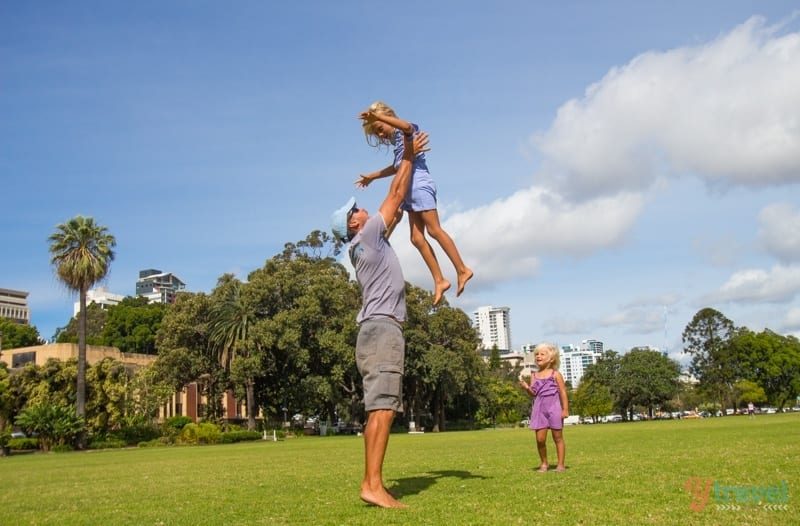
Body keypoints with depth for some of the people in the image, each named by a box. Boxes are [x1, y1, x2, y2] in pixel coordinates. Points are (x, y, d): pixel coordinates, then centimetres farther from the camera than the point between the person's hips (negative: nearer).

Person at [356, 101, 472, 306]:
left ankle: (462, 270, -11)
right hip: (410, 191, 9)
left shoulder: (407, 132, -1)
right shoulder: (398, 141, 23)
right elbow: (397, 167, 38)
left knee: (434, 230, -14)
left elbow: (407, 126, -28)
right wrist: (372, 176, 47)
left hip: (420, 185, -9)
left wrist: (377, 116, -33)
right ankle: (439, 280, -3)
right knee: (417, 238, -1)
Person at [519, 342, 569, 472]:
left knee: (558, 437, 4)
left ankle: (561, 464, 12)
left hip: (554, 408, -3)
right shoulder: (534, 376, 9)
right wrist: (526, 388, -21)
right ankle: (544, 463, 16)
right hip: (539, 409, 3)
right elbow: (534, 393, 0)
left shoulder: (555, 374, -1)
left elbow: (563, 392, -2)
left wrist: (565, 409, -8)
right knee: (540, 438, 0)